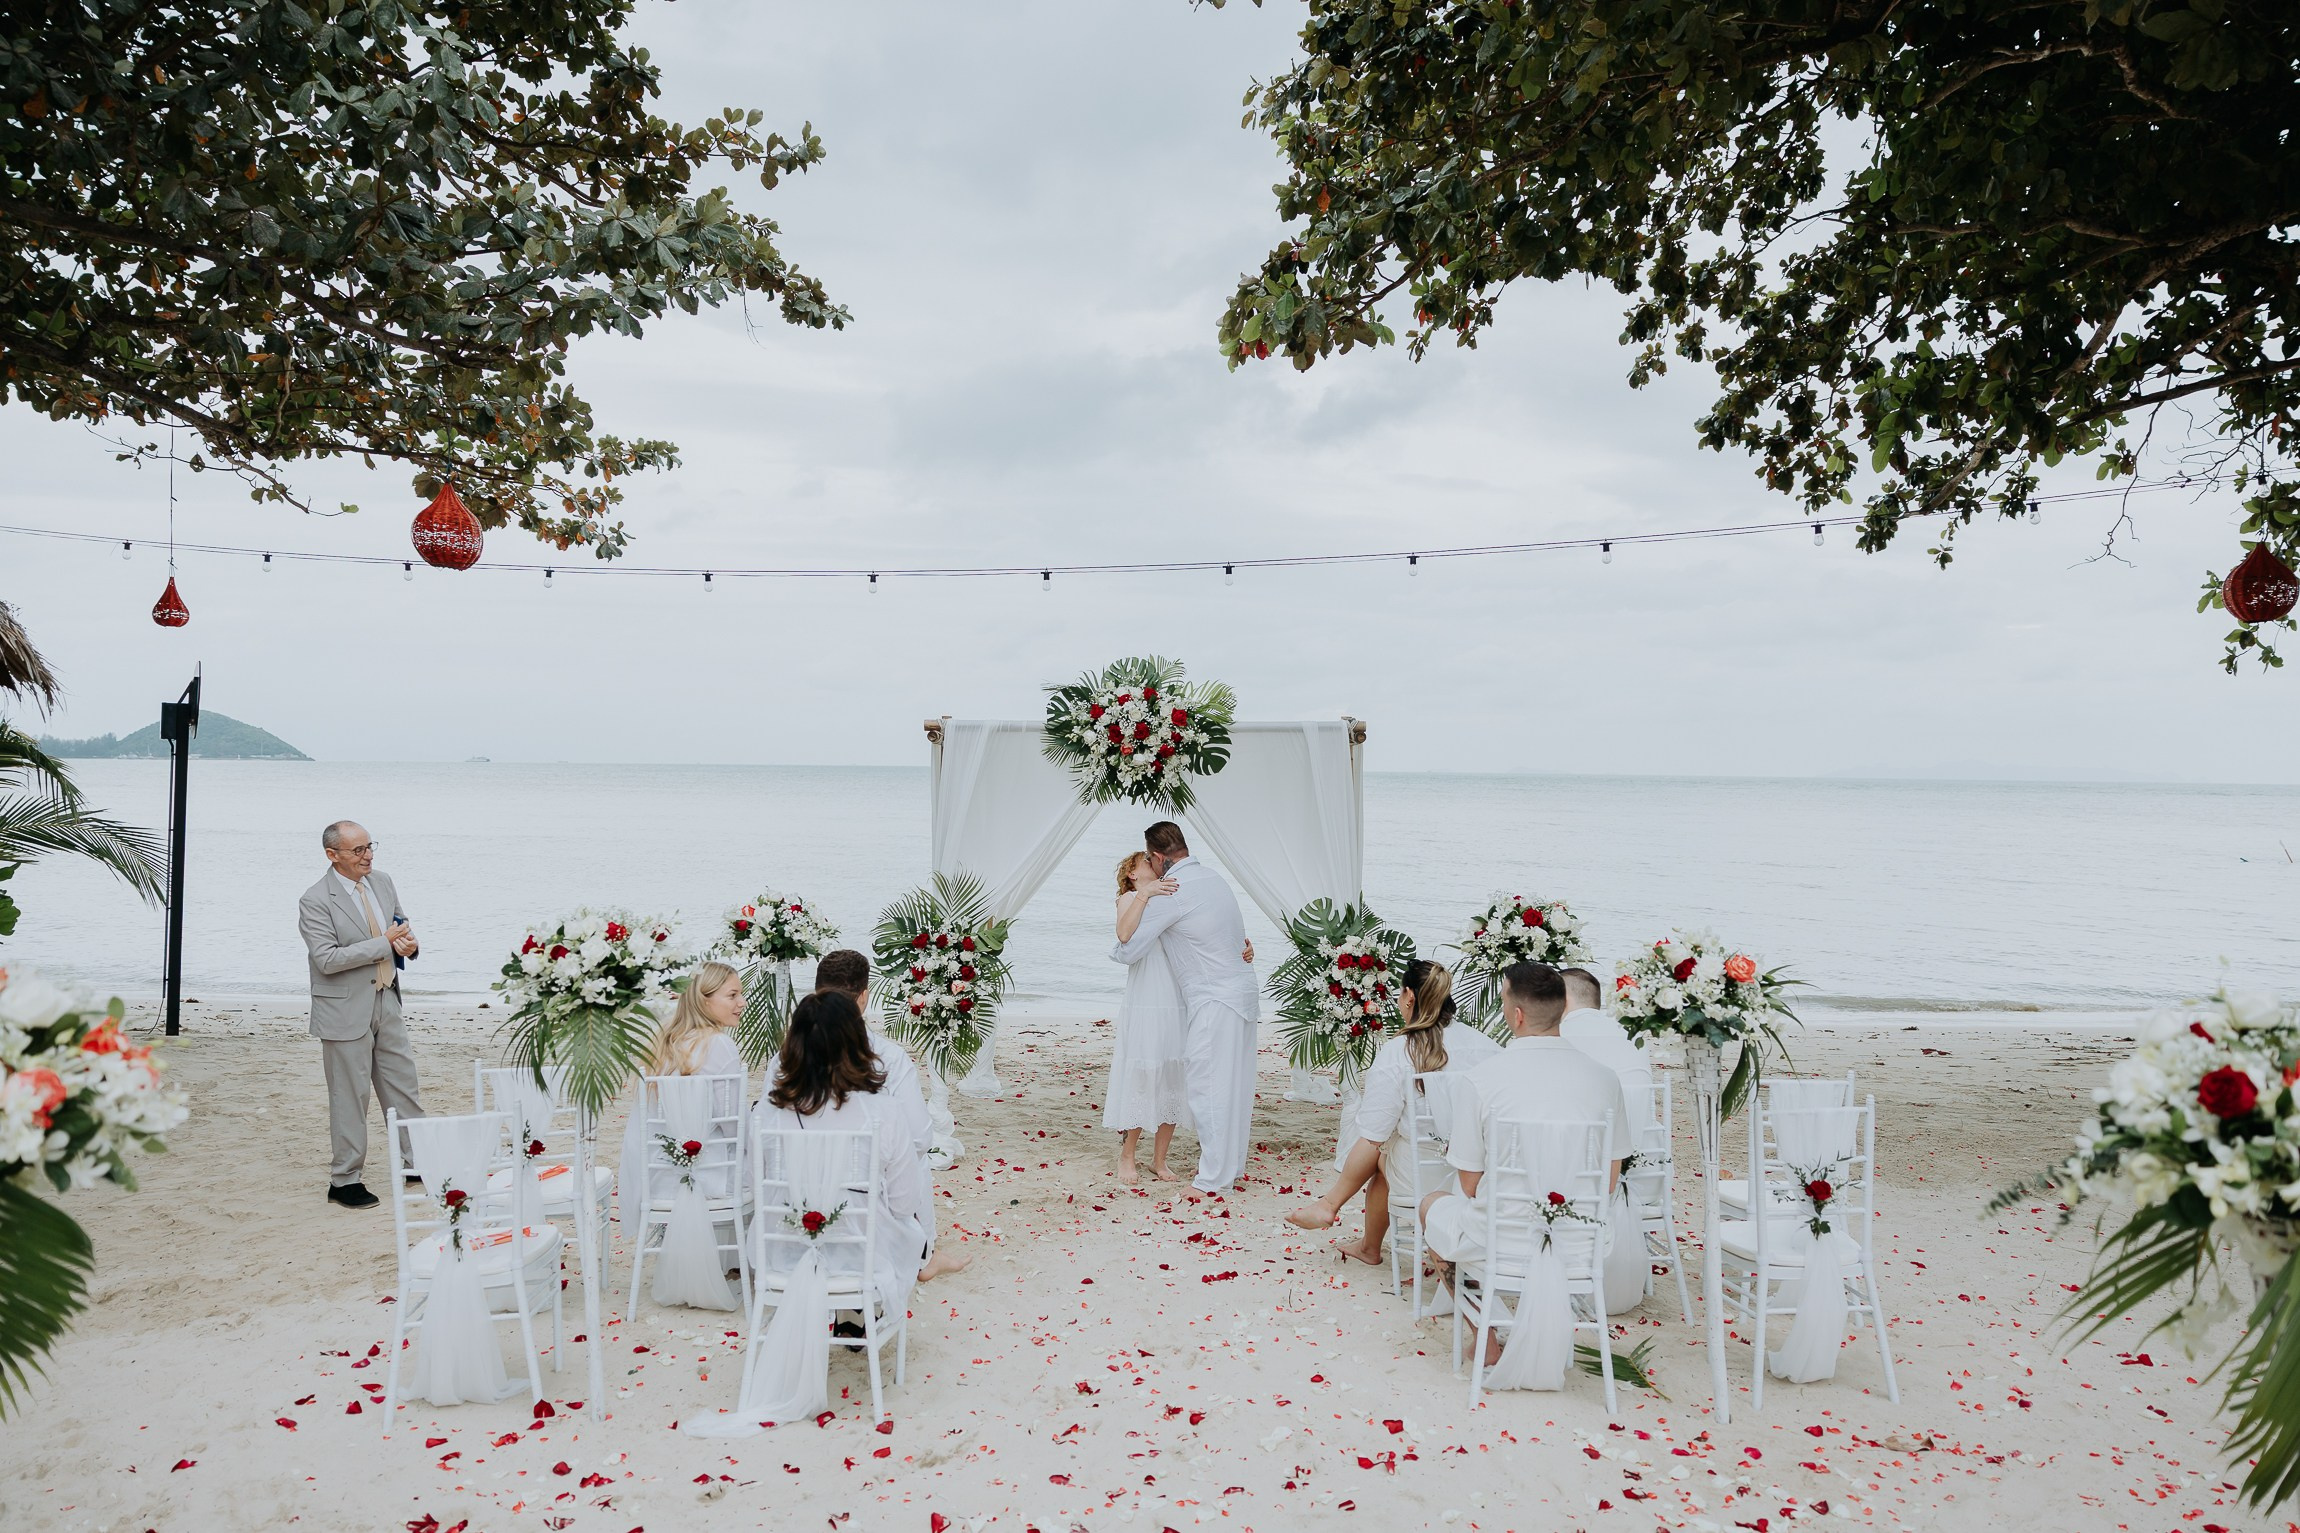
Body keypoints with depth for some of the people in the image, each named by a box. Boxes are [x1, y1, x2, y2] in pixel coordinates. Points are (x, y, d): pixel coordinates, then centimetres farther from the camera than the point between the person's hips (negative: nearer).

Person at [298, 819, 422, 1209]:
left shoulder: (383, 883, 5)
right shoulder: (315, 901, -15)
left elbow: (402, 927, 18)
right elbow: (327, 960, -22)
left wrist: (409, 943, -6)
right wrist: (384, 944, -23)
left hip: (387, 1002, 6)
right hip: (346, 1011, -6)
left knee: (402, 1086, 14)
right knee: (350, 1097, 2)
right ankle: (344, 1181, 15)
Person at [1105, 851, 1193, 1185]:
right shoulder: (1131, 898, 6)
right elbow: (1124, 934, -15)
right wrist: (1144, 894, -22)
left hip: (1178, 1007, 5)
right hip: (1144, 1007, -5)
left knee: (1173, 1084, 6)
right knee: (1140, 1081, 0)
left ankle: (1159, 1160, 18)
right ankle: (1127, 1158, 14)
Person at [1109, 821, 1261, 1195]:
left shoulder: (1172, 892, -14)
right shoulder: (1212, 877, 12)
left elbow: (1129, 951, -8)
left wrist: (1114, 950, 13)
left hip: (1215, 1001, -9)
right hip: (1243, 992, 9)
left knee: (1208, 1087, -2)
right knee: (1235, 1086, 15)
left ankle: (1213, 1180, 3)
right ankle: (1232, 1167, 25)